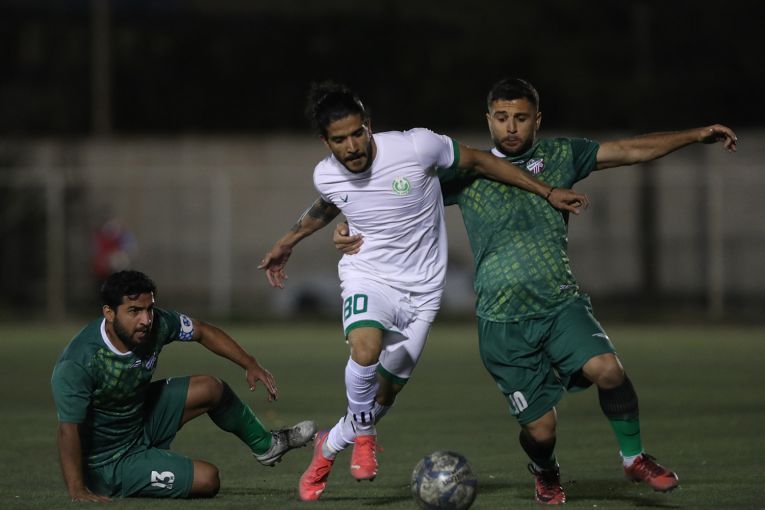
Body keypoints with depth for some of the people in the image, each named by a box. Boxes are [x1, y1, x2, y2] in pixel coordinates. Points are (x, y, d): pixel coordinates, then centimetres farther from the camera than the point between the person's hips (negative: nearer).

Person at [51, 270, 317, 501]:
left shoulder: (155, 324, -16)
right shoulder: (77, 365, -35)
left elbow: (202, 331, 2)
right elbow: (69, 429, -35)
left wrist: (250, 364, 1)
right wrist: (78, 492, -40)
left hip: (142, 421, 8)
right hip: (110, 462, -8)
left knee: (210, 388, 10)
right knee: (207, 479, -12)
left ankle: (265, 445, 37)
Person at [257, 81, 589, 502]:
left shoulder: (416, 147, -20)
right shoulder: (326, 176, -10)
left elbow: (479, 161, -5)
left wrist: (547, 193, -2)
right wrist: (287, 242, 29)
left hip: (421, 289, 0)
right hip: (367, 277, 0)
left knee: (387, 390, 6)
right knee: (366, 349, -32)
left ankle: (327, 449, 33)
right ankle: (364, 435, -6)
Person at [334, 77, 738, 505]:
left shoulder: (558, 157, 9)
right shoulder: (467, 171, 4)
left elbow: (630, 150, 12)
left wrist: (697, 135, 10)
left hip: (562, 304, 1)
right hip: (504, 321, -1)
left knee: (607, 369, -28)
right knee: (540, 428, -4)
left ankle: (634, 457, -3)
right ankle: (546, 473, 33)